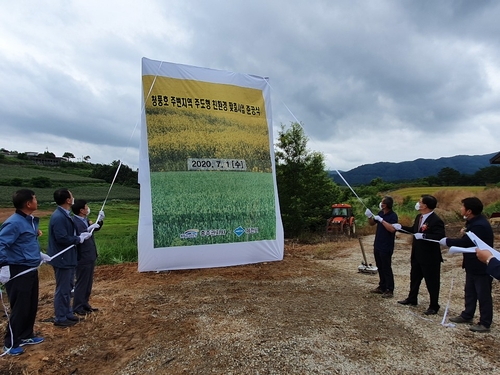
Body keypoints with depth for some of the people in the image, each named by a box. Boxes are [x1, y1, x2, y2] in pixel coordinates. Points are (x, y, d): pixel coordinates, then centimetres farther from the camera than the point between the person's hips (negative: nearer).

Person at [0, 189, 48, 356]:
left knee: (32, 306, 18)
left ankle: (26, 336, 34)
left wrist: (40, 255, 20)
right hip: (19, 271, -9)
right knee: (19, 308, 3)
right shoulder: (14, 223, -21)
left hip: (31, 270, 9)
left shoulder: (30, 220, 6)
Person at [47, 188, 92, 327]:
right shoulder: (59, 217, -23)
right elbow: (62, 238, -27)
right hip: (62, 259, -11)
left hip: (67, 258, 11)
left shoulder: (64, 215, 9)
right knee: (62, 290, 2)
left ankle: (67, 313, 32)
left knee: (67, 288, 20)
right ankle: (60, 318, 15)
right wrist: (79, 239, -14)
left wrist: (82, 235, 1)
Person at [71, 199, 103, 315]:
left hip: (90, 256, 9)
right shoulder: (74, 222, -19)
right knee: (81, 283, 3)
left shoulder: (85, 220, 8)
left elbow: (95, 229, 20)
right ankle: (77, 307, 16)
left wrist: (100, 220, 4)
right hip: (83, 258, -9)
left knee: (88, 283, 17)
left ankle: (85, 304, 29)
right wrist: (89, 229, -35)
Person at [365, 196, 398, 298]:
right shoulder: (380, 213, 7)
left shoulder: (393, 215, -15)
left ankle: (390, 290, 9)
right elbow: (372, 223, 15)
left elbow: (392, 229, -28)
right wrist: (369, 217, -5)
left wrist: (381, 220, -27)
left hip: (386, 247, -8)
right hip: (377, 245, 8)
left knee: (387, 269, 0)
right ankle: (382, 287, 26)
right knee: (380, 267, 15)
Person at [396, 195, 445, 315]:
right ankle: (412, 299, 39)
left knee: (431, 282, 7)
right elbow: (413, 230, 17)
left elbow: (440, 237, -31)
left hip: (430, 257, -9)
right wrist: (401, 227, 9)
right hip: (417, 255, 9)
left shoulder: (436, 220, -23)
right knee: (414, 277, 22)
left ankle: (434, 306, 22)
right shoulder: (419, 217, 6)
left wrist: (424, 236, -34)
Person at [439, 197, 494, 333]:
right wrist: (466, 231, -4)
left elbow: (465, 242, -27)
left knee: (483, 295, 4)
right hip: (472, 265, 10)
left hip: (482, 266, -10)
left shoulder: (479, 225, -28)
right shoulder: (474, 221, 5)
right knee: (470, 292, 20)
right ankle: (467, 315, 33)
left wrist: (447, 241, -17)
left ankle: (485, 323, 17)